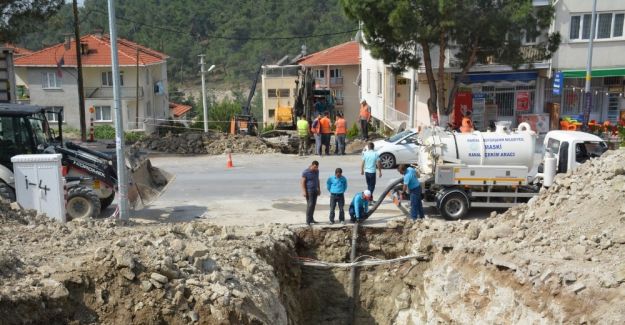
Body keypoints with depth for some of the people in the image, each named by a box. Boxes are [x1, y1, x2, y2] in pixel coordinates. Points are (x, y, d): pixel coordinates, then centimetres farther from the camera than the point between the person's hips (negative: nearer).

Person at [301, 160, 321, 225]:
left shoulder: (316, 171, 6)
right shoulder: (306, 172, -14)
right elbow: (303, 182, -14)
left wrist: (319, 189, 16)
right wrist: (304, 191, -20)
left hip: (315, 190, 7)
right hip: (308, 191, -7)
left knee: (313, 205, 8)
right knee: (310, 205, -12)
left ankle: (311, 219, 16)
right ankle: (308, 220, -9)